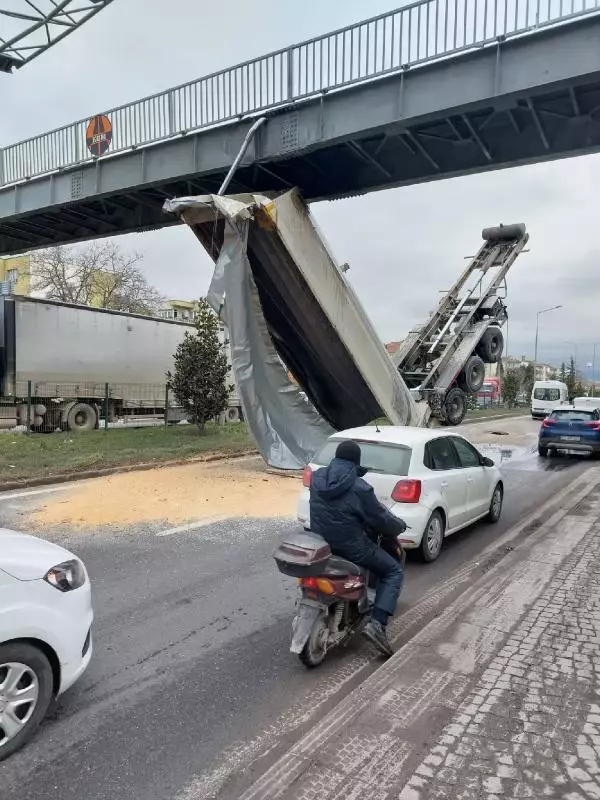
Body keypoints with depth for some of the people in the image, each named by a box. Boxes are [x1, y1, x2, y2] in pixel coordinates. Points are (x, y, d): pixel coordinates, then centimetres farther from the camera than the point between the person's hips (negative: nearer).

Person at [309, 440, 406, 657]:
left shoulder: (317, 477, -3)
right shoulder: (359, 488, -21)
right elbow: (381, 520, -10)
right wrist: (400, 526, 10)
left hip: (320, 542, 7)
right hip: (350, 546, -6)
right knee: (394, 571, 9)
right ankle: (377, 624, -5)